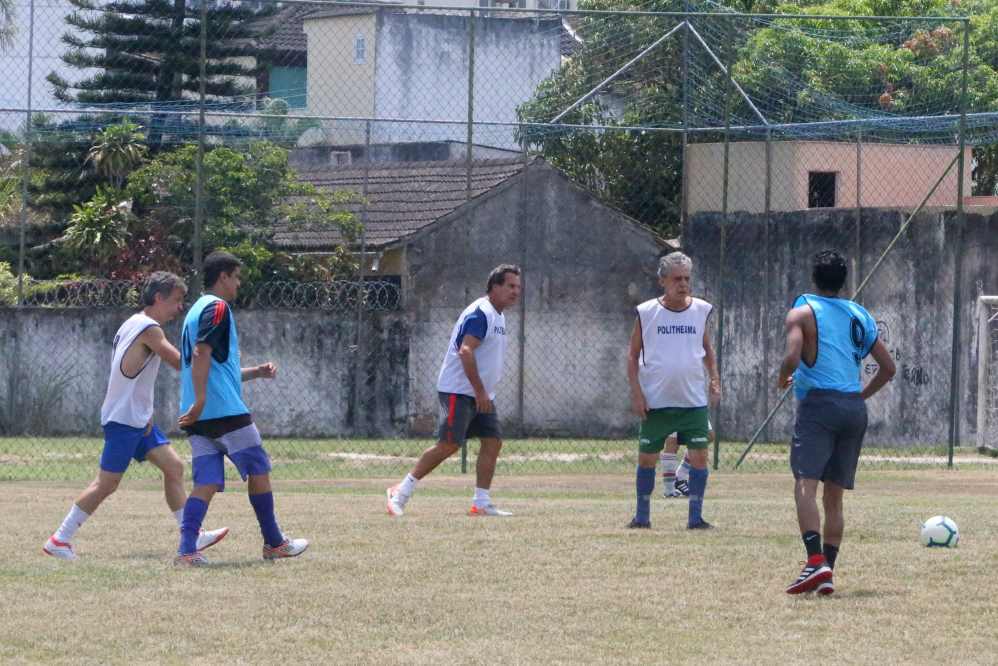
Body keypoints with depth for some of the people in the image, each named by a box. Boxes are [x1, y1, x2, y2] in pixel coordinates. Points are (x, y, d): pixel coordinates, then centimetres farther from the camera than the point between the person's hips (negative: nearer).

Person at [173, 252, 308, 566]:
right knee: (258, 470, 5)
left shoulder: (198, 309, 23)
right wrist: (200, 401, -25)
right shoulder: (217, 307, -7)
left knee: (207, 483, 2)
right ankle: (274, 543, 14)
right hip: (225, 410, -9)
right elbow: (201, 354, -21)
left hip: (200, 415, 9)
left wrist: (256, 372, 27)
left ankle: (187, 549, -12)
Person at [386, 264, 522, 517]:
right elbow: (465, 352, -25)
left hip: (481, 394, 10)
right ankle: (401, 492, -6)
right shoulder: (480, 313, -16)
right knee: (449, 444, -14)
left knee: (493, 441, 0)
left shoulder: (498, 316, 17)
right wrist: (480, 391, -27)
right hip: (458, 391, -10)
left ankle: (482, 503, 2)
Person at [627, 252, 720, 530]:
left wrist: (714, 379, 5)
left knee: (699, 456, -6)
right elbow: (633, 355, 3)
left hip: (694, 401, 1)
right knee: (647, 458, 5)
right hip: (655, 402, -1)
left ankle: (695, 516, 2)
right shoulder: (646, 313, -3)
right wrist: (636, 393, -6)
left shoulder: (701, 310, 4)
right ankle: (642, 515, 18)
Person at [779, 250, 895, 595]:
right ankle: (827, 573, 5)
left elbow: (792, 356, -15)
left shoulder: (802, 312, 0)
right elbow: (888, 368, 17)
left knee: (805, 484, -14)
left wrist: (783, 381, 5)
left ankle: (816, 560, -33)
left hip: (819, 402, -6)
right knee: (834, 496, 11)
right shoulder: (859, 315, 16)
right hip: (855, 409, 6)